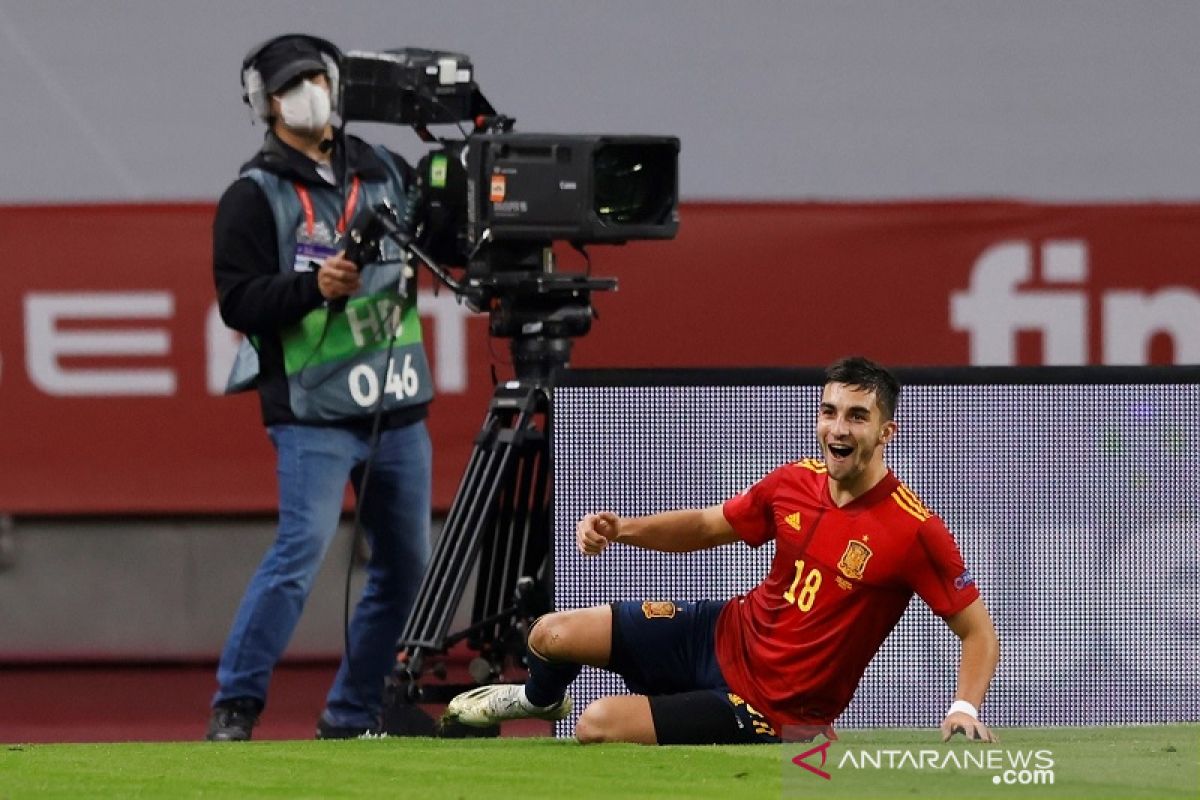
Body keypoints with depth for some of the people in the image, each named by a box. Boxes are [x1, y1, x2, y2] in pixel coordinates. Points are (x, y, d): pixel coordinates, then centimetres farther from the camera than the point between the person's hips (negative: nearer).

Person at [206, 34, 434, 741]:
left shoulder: (387, 173, 13)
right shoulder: (255, 196, -1)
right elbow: (239, 302, -8)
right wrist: (315, 287, -23)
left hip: (399, 410, 6)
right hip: (316, 416, -6)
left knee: (406, 564, 8)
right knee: (302, 550, -18)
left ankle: (353, 717, 18)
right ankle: (235, 708, -12)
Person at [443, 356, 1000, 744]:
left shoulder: (914, 530, -24)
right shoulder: (796, 482, -5)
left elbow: (978, 631, -16)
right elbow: (707, 526, 12)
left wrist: (965, 708, -32)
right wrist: (618, 528, -4)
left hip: (768, 708, -6)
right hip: (726, 636, 6)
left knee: (597, 726, -19)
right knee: (553, 635, 6)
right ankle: (540, 698, 44)